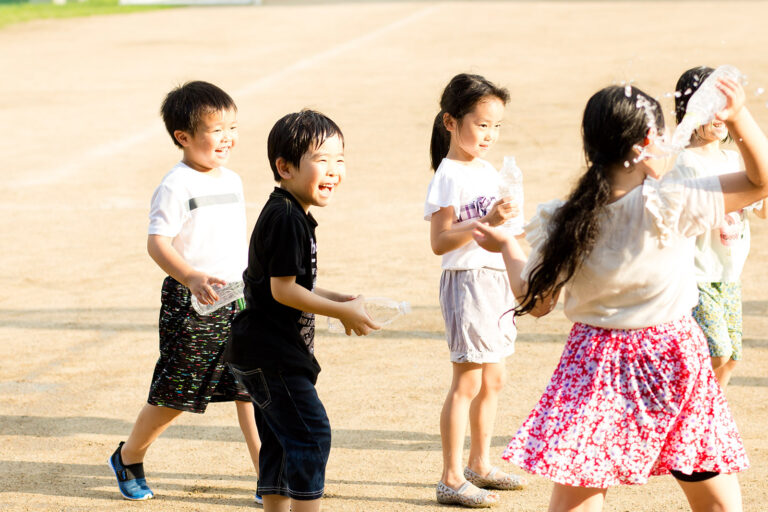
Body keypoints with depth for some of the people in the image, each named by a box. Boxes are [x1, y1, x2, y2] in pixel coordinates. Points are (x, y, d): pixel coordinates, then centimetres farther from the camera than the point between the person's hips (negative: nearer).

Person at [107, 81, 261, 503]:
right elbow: (157, 243, -18)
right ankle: (129, 458, 26)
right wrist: (191, 277, -32)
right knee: (174, 395, 3)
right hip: (189, 307, -6)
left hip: (237, 301, 6)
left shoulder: (232, 181, 11)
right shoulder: (176, 186, -12)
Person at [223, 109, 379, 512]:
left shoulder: (292, 216, 15)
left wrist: (339, 300, 11)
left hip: (270, 353, 11)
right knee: (311, 433, -11)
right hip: (272, 354, -11)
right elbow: (282, 289, -21)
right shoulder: (286, 218, -18)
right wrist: (342, 311, -15)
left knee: (281, 441, 15)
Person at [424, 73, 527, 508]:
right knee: (468, 381, -6)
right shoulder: (448, 176, -14)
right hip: (467, 280, -9)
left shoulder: (489, 171, 12)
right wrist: (486, 222, -29)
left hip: (497, 279, 9)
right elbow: (440, 241, -20)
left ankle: (481, 464, 27)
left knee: (493, 379, 14)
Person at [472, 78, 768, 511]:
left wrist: (507, 246, 18)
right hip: (674, 357, -2)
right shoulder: (672, 206, -15)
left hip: (596, 366, 2)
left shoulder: (565, 223, -7)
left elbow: (536, 302, 3)